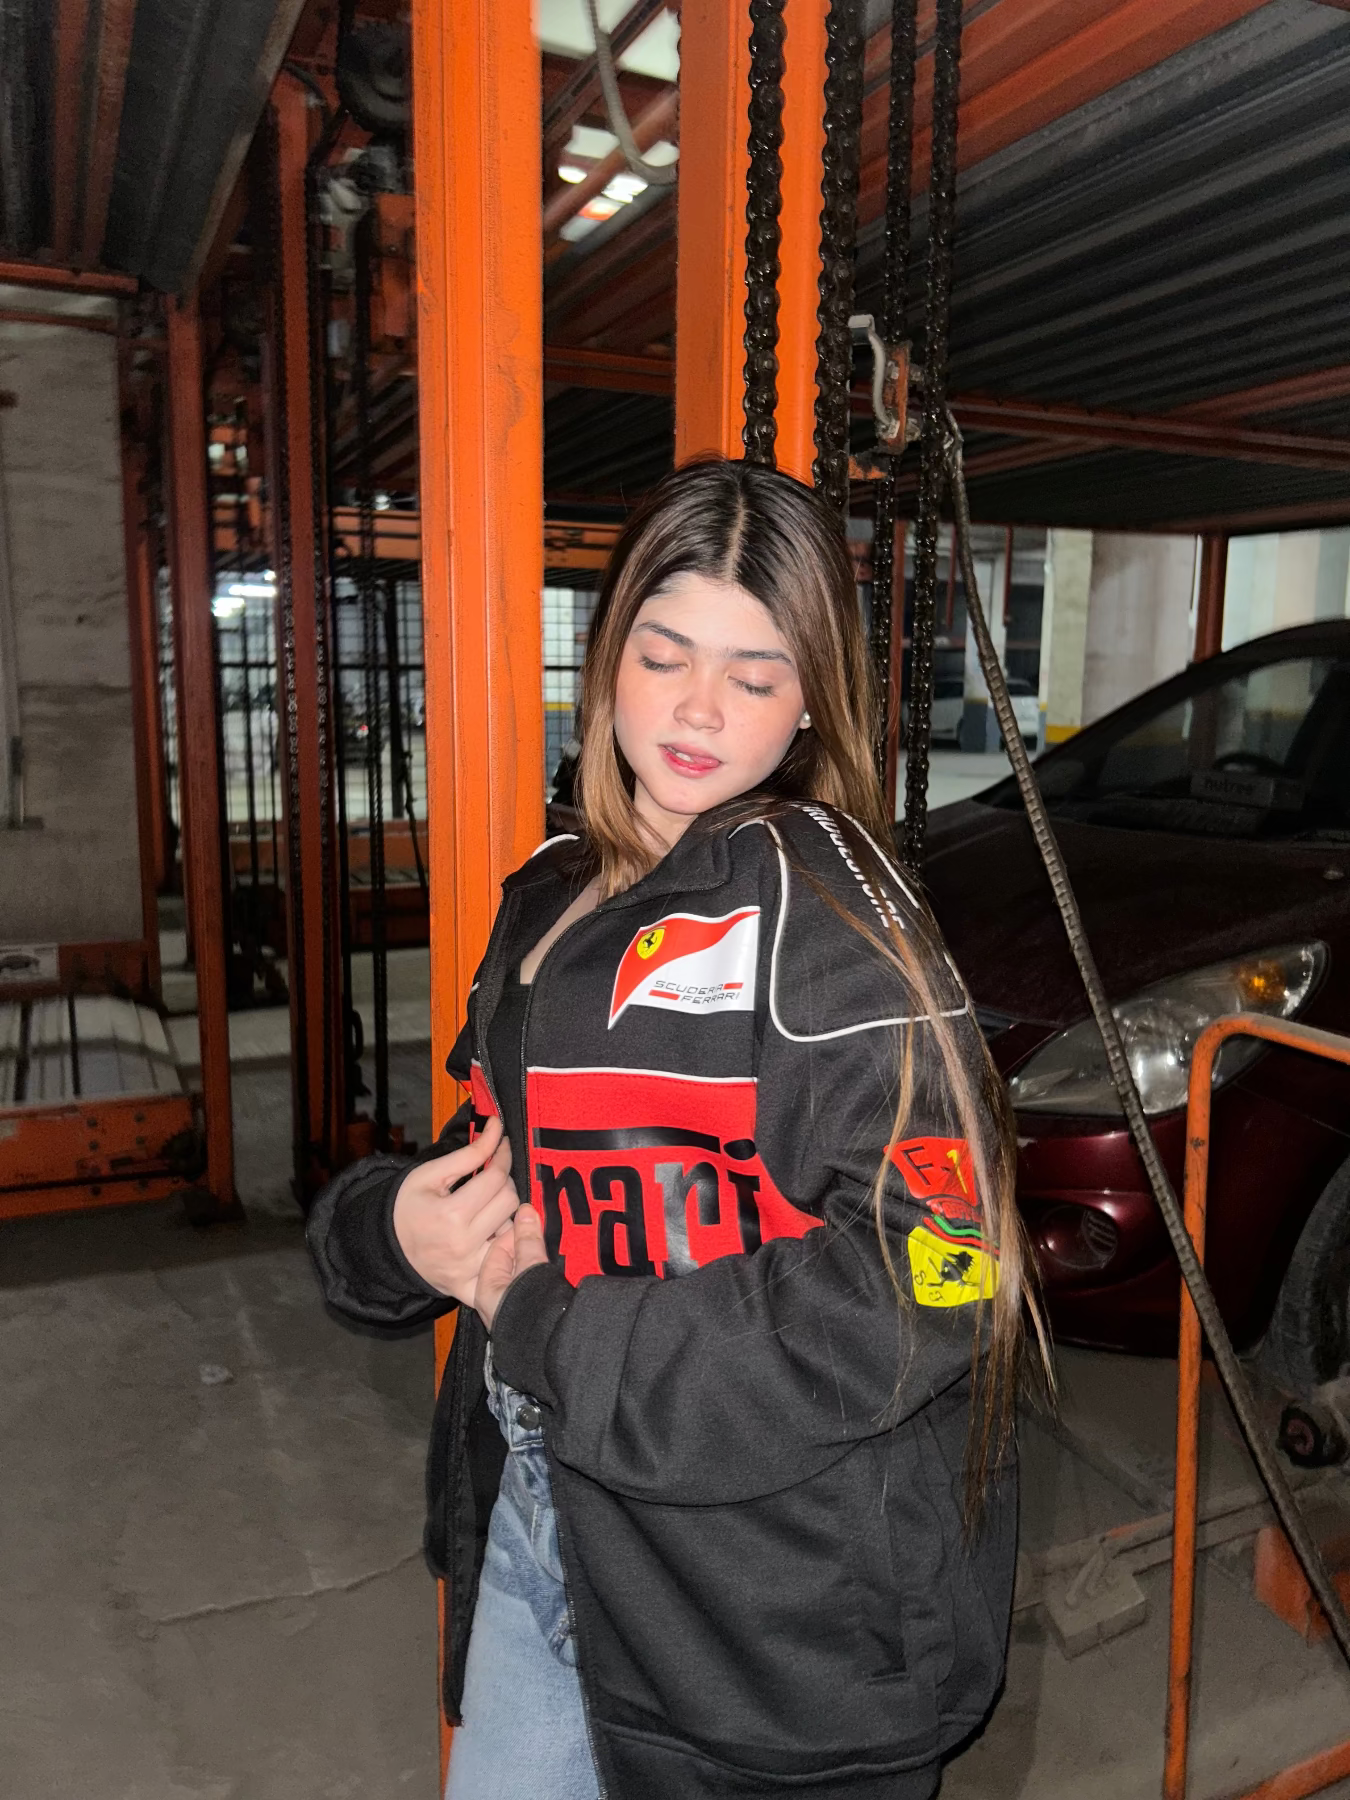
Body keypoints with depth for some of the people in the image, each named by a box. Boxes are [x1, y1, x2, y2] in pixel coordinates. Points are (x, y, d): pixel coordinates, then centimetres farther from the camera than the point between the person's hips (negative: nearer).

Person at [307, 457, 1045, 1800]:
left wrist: (547, 1336, -19)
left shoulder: (818, 906, -18)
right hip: (536, 1513, 6)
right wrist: (392, 1226, -9)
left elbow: (919, 1289, -26)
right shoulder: (555, 900, 5)